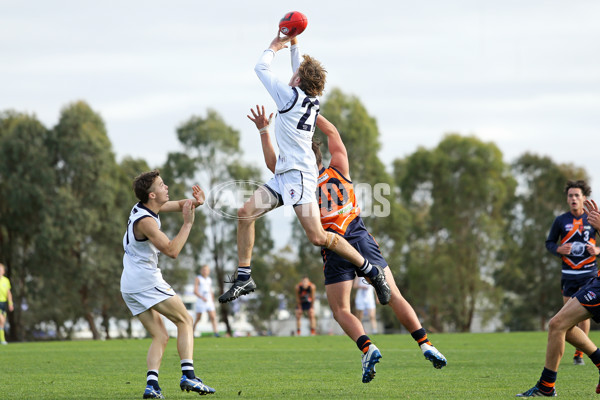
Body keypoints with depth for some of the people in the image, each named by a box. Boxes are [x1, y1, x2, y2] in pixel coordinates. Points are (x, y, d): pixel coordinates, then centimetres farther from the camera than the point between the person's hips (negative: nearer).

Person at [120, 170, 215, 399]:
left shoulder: (144, 208, 11)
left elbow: (180, 205, 18)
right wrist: (188, 223, -17)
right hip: (147, 282, -9)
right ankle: (188, 375, -13)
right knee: (185, 321, 0)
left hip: (129, 287, 9)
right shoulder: (145, 221, -18)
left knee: (160, 337, 6)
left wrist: (195, 202, -4)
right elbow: (172, 251, -21)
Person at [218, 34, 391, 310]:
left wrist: (274, 48, 15)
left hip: (298, 174, -10)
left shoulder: (291, 96, -12)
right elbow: (301, 70, 31)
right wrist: (293, 44, 33)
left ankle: (371, 271, -7)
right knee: (245, 213, 4)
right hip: (284, 175, 10)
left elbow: (261, 68, -1)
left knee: (317, 237, -16)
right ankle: (243, 277, 7)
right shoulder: (311, 100, 10)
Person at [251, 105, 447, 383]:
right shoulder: (339, 170, 7)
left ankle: (368, 348, -19)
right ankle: (426, 345, -6)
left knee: (340, 310, 5)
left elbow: (272, 163, 10)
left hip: (335, 250, -2)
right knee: (394, 297, 4)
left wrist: (263, 130, 14)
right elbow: (333, 132, 20)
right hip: (362, 240, 2)